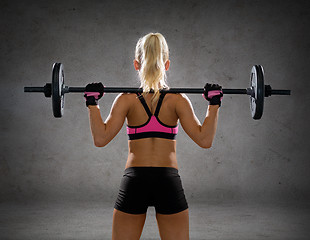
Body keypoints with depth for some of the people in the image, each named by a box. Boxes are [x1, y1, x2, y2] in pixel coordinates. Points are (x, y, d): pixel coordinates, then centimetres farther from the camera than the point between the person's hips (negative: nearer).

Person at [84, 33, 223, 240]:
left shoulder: (127, 100, -1)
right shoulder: (178, 99, -1)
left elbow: (101, 139, -10)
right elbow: (204, 140, -9)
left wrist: (92, 103, -1)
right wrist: (214, 104, -1)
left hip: (134, 182, 0)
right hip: (169, 183, 0)